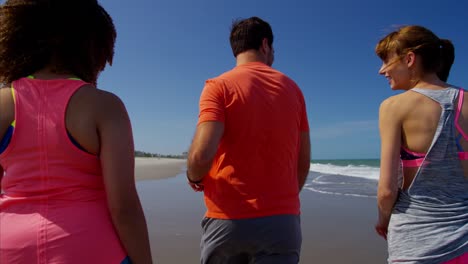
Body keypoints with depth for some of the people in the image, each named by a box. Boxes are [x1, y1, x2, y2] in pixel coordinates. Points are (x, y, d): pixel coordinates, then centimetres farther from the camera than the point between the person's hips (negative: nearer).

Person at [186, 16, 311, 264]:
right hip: (282, 221, 3)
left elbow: (202, 154, -18)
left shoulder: (219, 86, -5)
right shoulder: (292, 88, 7)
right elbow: (304, 162, 9)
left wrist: (194, 178, 4)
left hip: (229, 219, -2)